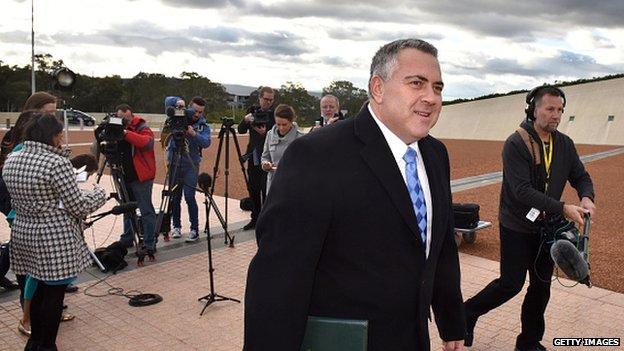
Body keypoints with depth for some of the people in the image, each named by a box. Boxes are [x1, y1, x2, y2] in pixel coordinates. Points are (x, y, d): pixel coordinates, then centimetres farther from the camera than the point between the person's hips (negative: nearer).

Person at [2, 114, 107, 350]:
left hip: (22, 234, 8)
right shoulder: (57, 163, -18)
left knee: (39, 288, 20)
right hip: (54, 240, -8)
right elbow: (78, 207, -15)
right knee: (54, 293, 6)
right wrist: (98, 194, 4)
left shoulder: (10, 161, 5)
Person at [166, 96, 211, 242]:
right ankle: (176, 226, 21)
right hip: (174, 163, 2)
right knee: (175, 197, 7)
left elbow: (206, 142, -14)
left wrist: (194, 134, -31)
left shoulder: (203, 125, 0)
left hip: (191, 165, -2)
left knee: (189, 197, -11)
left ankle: (195, 230, -4)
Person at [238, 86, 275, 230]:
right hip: (253, 156, 5)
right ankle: (255, 219, 23)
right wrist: (246, 120, -12)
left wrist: (265, 133, -25)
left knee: (266, 190, -5)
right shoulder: (253, 111, 9)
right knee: (253, 190, 11)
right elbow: (241, 130, 6)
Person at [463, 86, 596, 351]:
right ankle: (468, 313, 22)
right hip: (517, 227, -6)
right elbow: (522, 190, -25)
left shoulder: (565, 144, 3)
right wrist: (563, 208, -29)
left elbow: (581, 176, 9)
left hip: (547, 226, 6)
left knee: (541, 286, 12)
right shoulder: (516, 144, -18)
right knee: (511, 284, -2)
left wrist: (586, 197, -14)